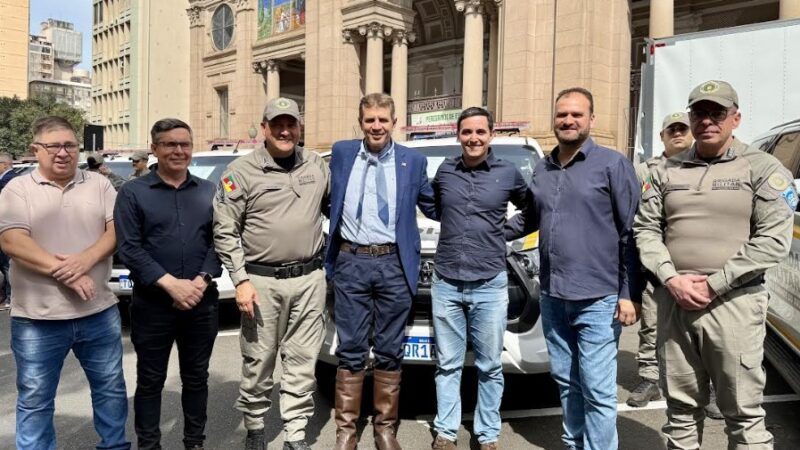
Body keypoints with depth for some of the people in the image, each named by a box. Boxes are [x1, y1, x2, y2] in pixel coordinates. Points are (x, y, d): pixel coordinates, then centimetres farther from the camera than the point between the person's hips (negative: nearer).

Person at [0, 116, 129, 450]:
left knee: (110, 388, 15)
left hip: (99, 312, 3)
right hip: (38, 319, -2)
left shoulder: (99, 184, 6)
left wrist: (86, 259, -19)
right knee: (35, 400, 11)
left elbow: (116, 230, -2)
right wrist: (63, 272, -21)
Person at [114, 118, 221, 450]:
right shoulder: (132, 193, 1)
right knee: (150, 380, 9)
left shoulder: (209, 191, 9)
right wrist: (171, 284, -17)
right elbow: (129, 248, -8)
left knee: (197, 377, 13)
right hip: (152, 303, -2)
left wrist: (202, 280, -12)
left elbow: (219, 241, 4)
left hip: (202, 302, 2)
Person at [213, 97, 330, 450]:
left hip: (309, 279, 3)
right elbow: (224, 231, -3)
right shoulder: (242, 171, -2)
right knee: (258, 362, 8)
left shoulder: (317, 165, 8)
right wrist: (241, 280, -9)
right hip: (262, 281, -2)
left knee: (302, 362, 7)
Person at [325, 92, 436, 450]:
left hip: (394, 265, 0)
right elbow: (328, 198, 17)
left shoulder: (413, 160, 4)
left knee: (389, 352, 9)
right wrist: (331, 246, 10)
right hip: (350, 263, 0)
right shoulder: (342, 153, 6)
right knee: (350, 351, 6)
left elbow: (434, 208, 13)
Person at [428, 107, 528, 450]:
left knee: (490, 366, 9)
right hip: (445, 283, 2)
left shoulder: (508, 173, 1)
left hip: (490, 285, -1)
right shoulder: (444, 171, 4)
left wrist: (507, 230, 9)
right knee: (447, 365, 10)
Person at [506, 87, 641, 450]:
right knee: (565, 380, 17)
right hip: (552, 297, 6)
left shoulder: (613, 164, -5)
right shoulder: (541, 169, 11)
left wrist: (629, 294, -12)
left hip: (597, 300, -5)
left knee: (596, 390, 0)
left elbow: (631, 233, -8)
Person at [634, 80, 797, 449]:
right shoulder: (665, 171, 11)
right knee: (680, 408, 15)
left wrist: (713, 285, -13)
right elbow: (645, 229, 7)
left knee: (743, 413, 6)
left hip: (734, 304, -3)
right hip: (673, 303, 3)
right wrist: (671, 279, -8)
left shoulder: (762, 168, 0)